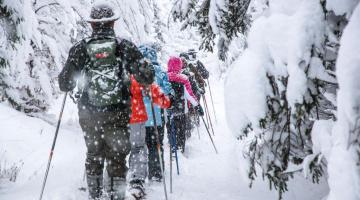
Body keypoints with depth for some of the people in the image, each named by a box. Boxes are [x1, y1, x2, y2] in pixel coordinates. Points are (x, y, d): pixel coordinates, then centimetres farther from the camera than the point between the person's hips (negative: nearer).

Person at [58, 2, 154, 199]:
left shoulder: (80, 48, -3)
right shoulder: (125, 46, -6)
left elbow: (65, 84, 1)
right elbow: (146, 76, -10)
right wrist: (145, 78, 13)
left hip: (89, 115, 2)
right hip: (118, 115, -2)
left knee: (94, 155, 21)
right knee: (117, 158, 10)